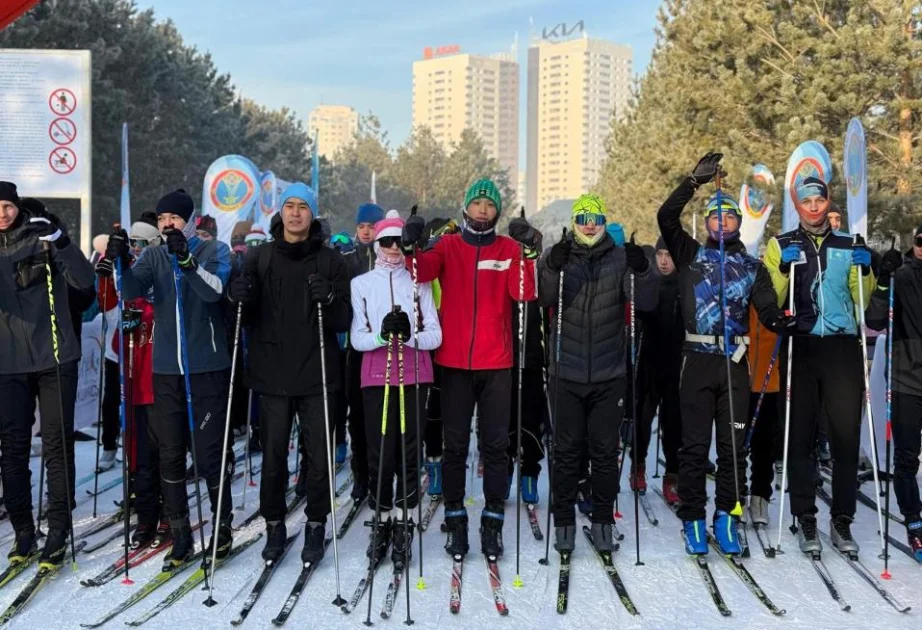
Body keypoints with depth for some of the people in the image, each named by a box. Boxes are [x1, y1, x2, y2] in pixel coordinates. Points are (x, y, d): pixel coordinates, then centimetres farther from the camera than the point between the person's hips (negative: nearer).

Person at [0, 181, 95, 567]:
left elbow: (85, 282, -9)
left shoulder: (43, 239, 2)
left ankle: (58, 531, 6)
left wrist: (60, 242, -21)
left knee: (57, 446, 0)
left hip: (55, 359, -3)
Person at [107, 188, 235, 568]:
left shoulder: (214, 252, 1)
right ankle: (180, 537, 19)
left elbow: (214, 290, -19)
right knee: (169, 455, 7)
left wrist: (185, 258, -32)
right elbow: (130, 291, -9)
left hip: (208, 368, -3)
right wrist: (121, 261, -27)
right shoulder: (153, 257, 9)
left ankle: (222, 528, 19)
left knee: (208, 453, 0)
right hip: (166, 369, 3)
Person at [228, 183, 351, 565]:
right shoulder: (259, 258, 7)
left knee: (319, 454, 2)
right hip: (272, 373, 1)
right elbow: (247, 318, 10)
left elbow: (344, 322, 1)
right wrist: (242, 300, -12)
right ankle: (274, 525, 22)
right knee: (273, 454, 6)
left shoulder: (330, 261, 3)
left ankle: (316, 525, 18)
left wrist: (329, 301, -19)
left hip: (316, 375, -1)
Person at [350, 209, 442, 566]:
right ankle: (381, 520, 12)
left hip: (414, 378, 0)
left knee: (409, 452, -2)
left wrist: (409, 334, -18)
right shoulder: (361, 284, 9)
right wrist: (381, 335, -19)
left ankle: (403, 526, 6)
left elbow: (435, 337, 2)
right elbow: (357, 338, 2)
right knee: (379, 453, -2)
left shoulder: (418, 283, 9)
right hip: (376, 378, 0)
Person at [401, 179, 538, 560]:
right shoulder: (447, 245, 7)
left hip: (496, 363, 0)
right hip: (454, 361, 0)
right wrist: (411, 246, -32)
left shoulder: (510, 248, 6)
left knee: (495, 445, 3)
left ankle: (493, 521, 12)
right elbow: (423, 272, -13)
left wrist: (528, 253, -24)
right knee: (454, 446, 5)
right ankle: (456, 520, 14)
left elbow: (523, 293, -9)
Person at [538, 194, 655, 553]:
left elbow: (645, 301, -5)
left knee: (605, 452, 7)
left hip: (609, 374, 0)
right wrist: (554, 268, -29)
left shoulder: (621, 258, 3)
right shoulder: (558, 257, 4)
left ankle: (603, 521, 19)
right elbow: (545, 298, -11)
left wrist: (640, 271, -22)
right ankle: (564, 522, 16)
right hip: (568, 372, 0)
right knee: (567, 451, 6)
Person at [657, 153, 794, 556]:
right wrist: (695, 181, -9)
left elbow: (767, 308, 2)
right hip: (697, 360, -2)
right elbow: (666, 217, -3)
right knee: (694, 445, 0)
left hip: (735, 362, 2)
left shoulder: (752, 267, 15)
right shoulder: (690, 255, 11)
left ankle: (727, 518, 14)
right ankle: (693, 521, 8)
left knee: (733, 445, 4)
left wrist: (780, 321, -20)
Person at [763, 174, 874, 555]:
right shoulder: (781, 246, 7)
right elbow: (770, 302, -1)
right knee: (801, 436, 2)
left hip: (842, 346, 2)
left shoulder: (848, 246, 13)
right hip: (801, 347, -1)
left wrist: (865, 271, -3)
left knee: (846, 435, 0)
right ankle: (805, 520, 11)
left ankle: (842, 520, 11)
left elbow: (861, 299, 14)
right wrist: (785, 269, -15)